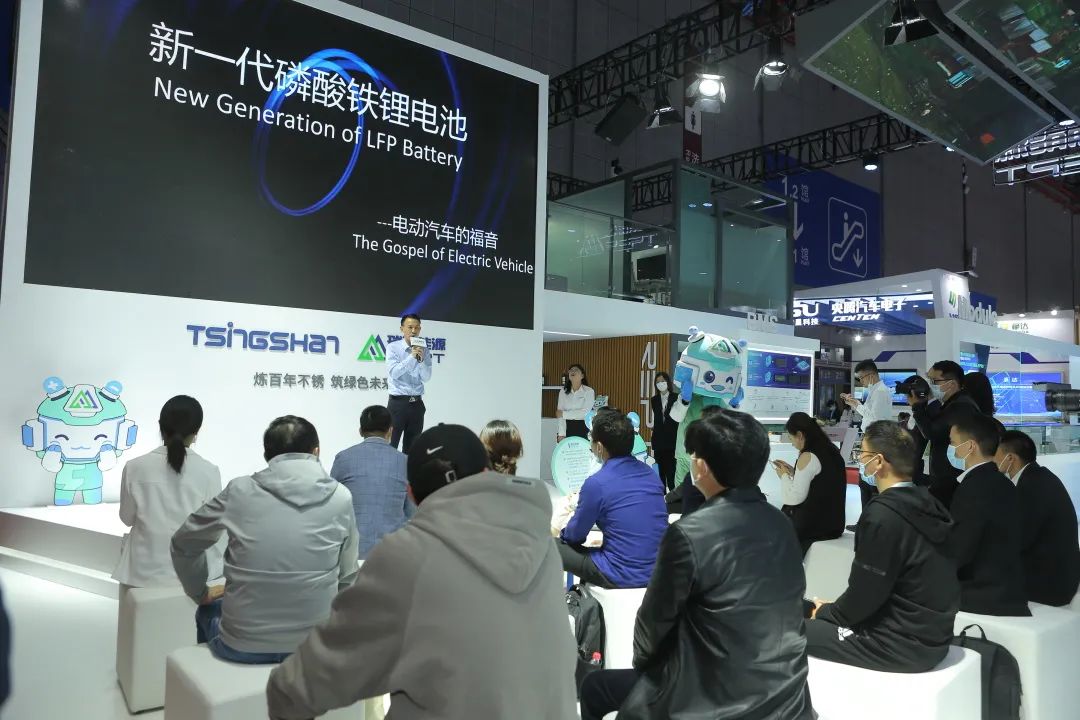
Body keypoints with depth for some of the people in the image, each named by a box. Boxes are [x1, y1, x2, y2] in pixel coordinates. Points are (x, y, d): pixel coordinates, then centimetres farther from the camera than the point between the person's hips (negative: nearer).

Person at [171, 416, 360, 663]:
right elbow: (346, 578, 1)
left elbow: (183, 545, 10)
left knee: (208, 612, 34)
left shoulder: (239, 491, -5)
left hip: (241, 645, 0)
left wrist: (201, 595, 25)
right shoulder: (341, 497, -6)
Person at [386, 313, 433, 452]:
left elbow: (426, 377, -1)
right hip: (398, 402, -3)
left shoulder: (425, 351, 7)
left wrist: (421, 359, -16)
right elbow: (394, 372, -15)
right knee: (390, 445, -3)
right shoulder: (393, 347, -2)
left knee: (412, 447, 10)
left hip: (417, 403, 4)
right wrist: (412, 356, -20)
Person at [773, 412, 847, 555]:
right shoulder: (831, 450, 6)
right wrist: (792, 472, 13)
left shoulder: (808, 457, -19)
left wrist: (784, 476, -3)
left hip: (814, 526, -8)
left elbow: (795, 498, -18)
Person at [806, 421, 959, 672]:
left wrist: (825, 611, 2)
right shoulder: (924, 502, 5)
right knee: (818, 620, 19)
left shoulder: (883, 514, -22)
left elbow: (864, 595, -17)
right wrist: (832, 610, 12)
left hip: (903, 645, -9)